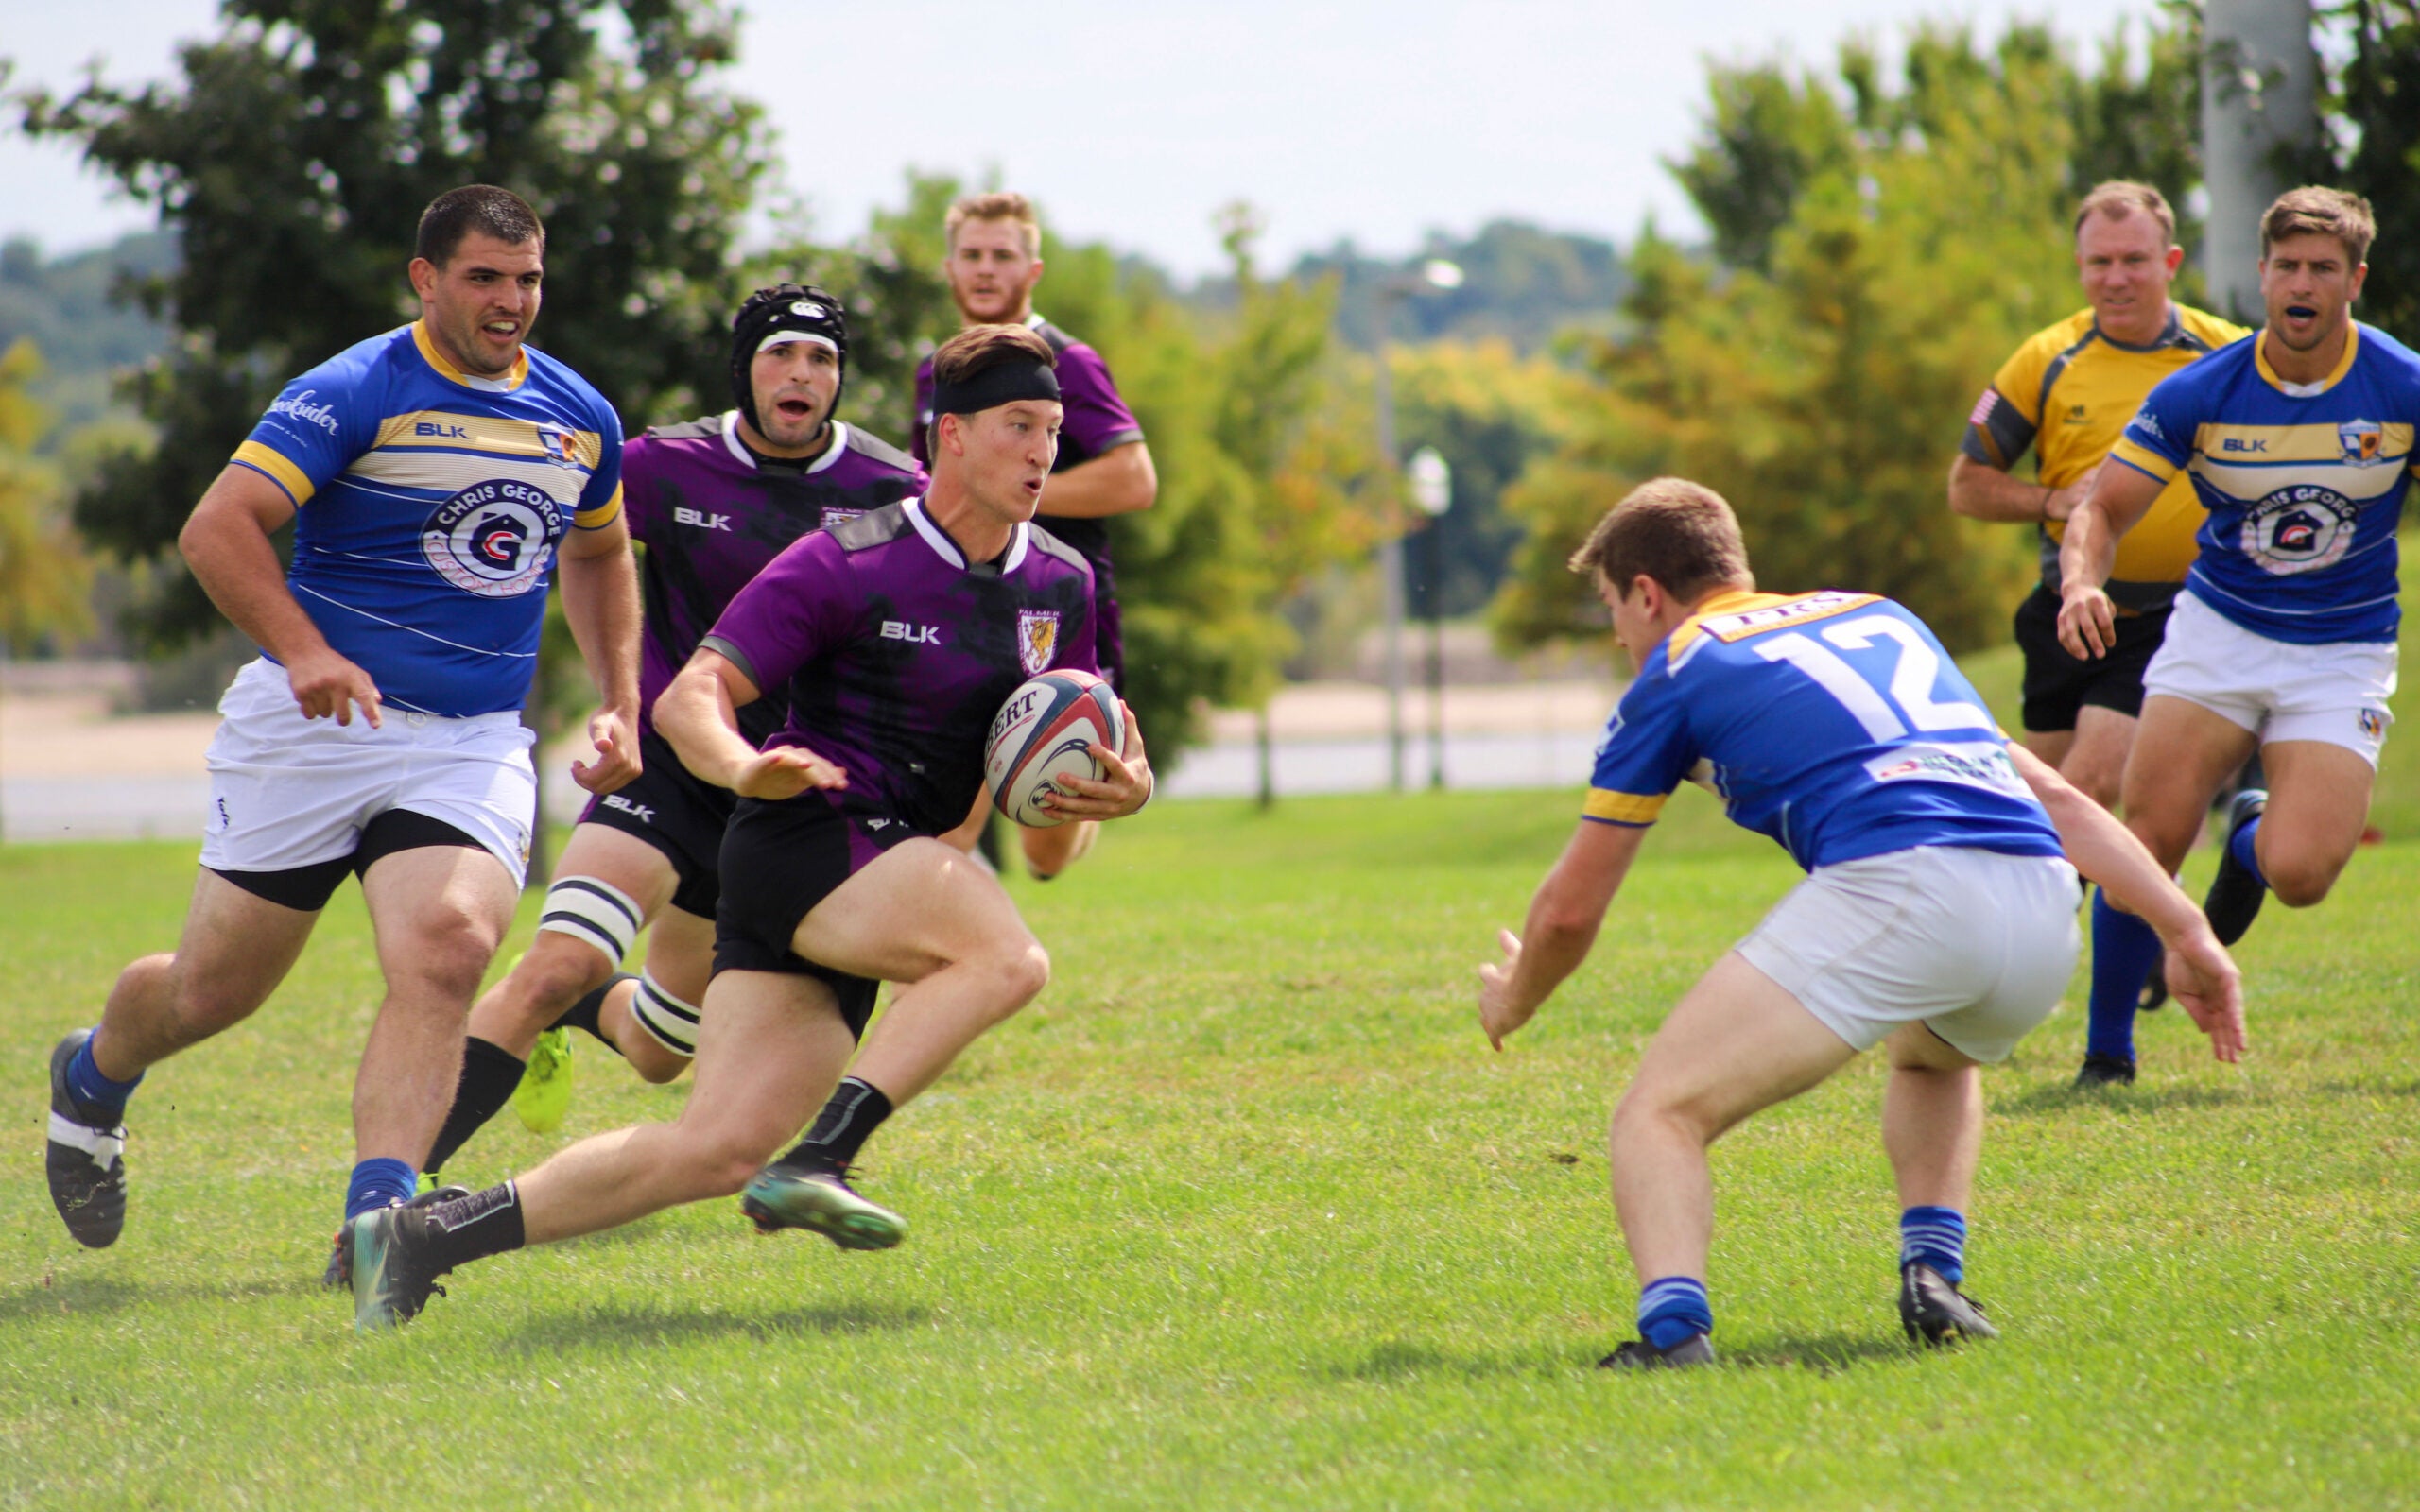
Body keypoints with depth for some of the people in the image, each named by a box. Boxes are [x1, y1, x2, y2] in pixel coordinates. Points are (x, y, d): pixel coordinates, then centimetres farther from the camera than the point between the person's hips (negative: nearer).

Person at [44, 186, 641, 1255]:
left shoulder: (580, 419, 9)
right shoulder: (355, 393, -9)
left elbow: (598, 555, 28)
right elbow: (216, 527, -17)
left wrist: (620, 707, 18)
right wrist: (305, 650, -31)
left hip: (475, 744, 3)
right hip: (315, 724, -3)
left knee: (447, 950, -24)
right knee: (215, 989, 6)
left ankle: (377, 1216, -28)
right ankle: (93, 1078, 40)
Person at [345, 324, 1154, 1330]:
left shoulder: (1058, 587, 11)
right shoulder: (846, 565, -9)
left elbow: (1071, 745, 20)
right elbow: (691, 697, -11)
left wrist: (1119, 786, -5)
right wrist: (743, 768, -32)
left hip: (875, 884, 6)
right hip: (806, 843, -6)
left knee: (719, 1149, -6)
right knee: (1007, 958, -31)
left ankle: (422, 1239, -2)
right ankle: (817, 1161, -31)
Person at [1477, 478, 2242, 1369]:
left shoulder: (1678, 671, 18)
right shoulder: (1878, 616, 34)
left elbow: (1571, 910, 23)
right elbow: (2052, 793, 29)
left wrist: (1511, 1001, 43)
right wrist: (2184, 931, 28)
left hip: (1893, 890, -6)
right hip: (2043, 910, 6)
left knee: (1661, 1113, 0)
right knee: (1934, 1056, 39)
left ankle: (1672, 1327, -27)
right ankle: (1932, 1277, 19)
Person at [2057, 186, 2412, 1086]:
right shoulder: (2201, 393, -8)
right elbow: (2103, 509, -4)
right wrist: (2082, 581, -26)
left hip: (2342, 654, -1)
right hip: (2218, 631, 1)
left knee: (2299, 875, -16)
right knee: (2150, 840, -13)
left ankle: (2253, 836, 23)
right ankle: (2108, 1052, 5)